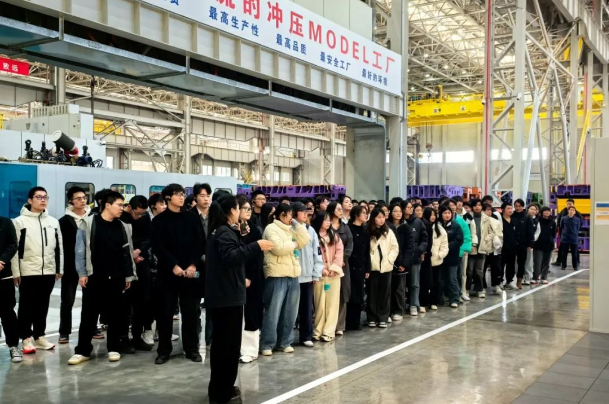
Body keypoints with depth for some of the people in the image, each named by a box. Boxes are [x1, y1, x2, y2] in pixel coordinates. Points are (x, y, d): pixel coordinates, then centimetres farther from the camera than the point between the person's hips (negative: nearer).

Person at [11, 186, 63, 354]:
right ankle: (27, 339, 11)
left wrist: (59, 269, 10)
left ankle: (39, 336, 20)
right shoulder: (20, 221, -2)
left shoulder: (53, 222, 11)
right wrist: (16, 272, -10)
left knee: (43, 306, 11)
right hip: (27, 272, -4)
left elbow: (59, 247, 14)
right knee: (27, 306, 3)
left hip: (48, 272, 4)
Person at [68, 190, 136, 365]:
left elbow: (127, 252, 10)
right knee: (89, 314, 4)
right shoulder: (89, 223, -4)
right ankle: (83, 350, 12)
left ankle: (114, 348, 19)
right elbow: (80, 250, -4)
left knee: (115, 314, 8)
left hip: (116, 278, 3)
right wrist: (82, 273, -7)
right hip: (94, 277, -3)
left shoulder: (123, 227, 6)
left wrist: (128, 275, 8)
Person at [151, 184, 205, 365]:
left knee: (190, 311, 5)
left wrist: (193, 264, -10)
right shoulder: (159, 220, 1)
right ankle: (164, 350, 13)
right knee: (166, 312, 2)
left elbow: (199, 243, 3)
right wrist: (173, 266, -15)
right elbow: (158, 247, -6)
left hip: (189, 271, 2)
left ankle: (192, 349, 15)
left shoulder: (191, 217, 7)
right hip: (168, 272, -1)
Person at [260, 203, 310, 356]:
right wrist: (294, 244, -2)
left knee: (289, 312, 10)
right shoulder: (271, 228, -5)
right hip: (277, 275, -7)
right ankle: (267, 344, 2)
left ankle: (284, 342, 19)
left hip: (293, 275, 8)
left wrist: (296, 225, 2)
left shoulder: (291, 229, 20)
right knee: (273, 311, -5)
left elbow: (305, 240, 8)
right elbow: (278, 248, -18)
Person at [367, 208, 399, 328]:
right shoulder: (368, 232, 0)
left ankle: (383, 318, 11)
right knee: (372, 292, 3)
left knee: (385, 293, 4)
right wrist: (370, 260, -10)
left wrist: (389, 260, -6)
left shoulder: (388, 232, 4)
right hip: (373, 267, -1)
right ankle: (372, 318, 11)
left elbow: (395, 248, 4)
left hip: (386, 267, 1)